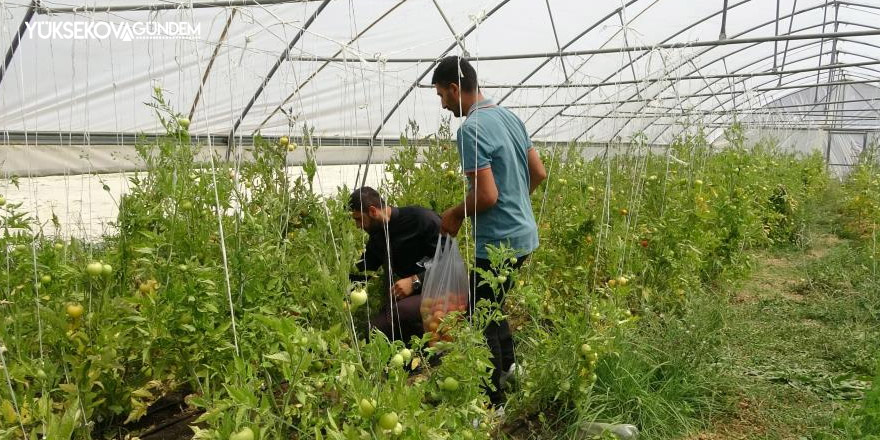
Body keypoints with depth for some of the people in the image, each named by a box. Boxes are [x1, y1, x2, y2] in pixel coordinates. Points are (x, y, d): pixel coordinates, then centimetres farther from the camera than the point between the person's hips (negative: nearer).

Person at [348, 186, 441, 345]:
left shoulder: (422, 219, -14)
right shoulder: (377, 236, 9)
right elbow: (361, 270, 19)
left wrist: (415, 281, -22)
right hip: (406, 296, 7)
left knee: (401, 310, -35)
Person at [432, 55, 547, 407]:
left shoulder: (471, 129, -20)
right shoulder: (509, 117, 8)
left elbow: (486, 195, -24)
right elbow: (539, 173, 13)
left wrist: (455, 215, -8)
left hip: (498, 241, -9)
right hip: (523, 233, 9)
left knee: (481, 319, 5)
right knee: (492, 305, 26)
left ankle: (493, 401, 18)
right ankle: (507, 363, 43)